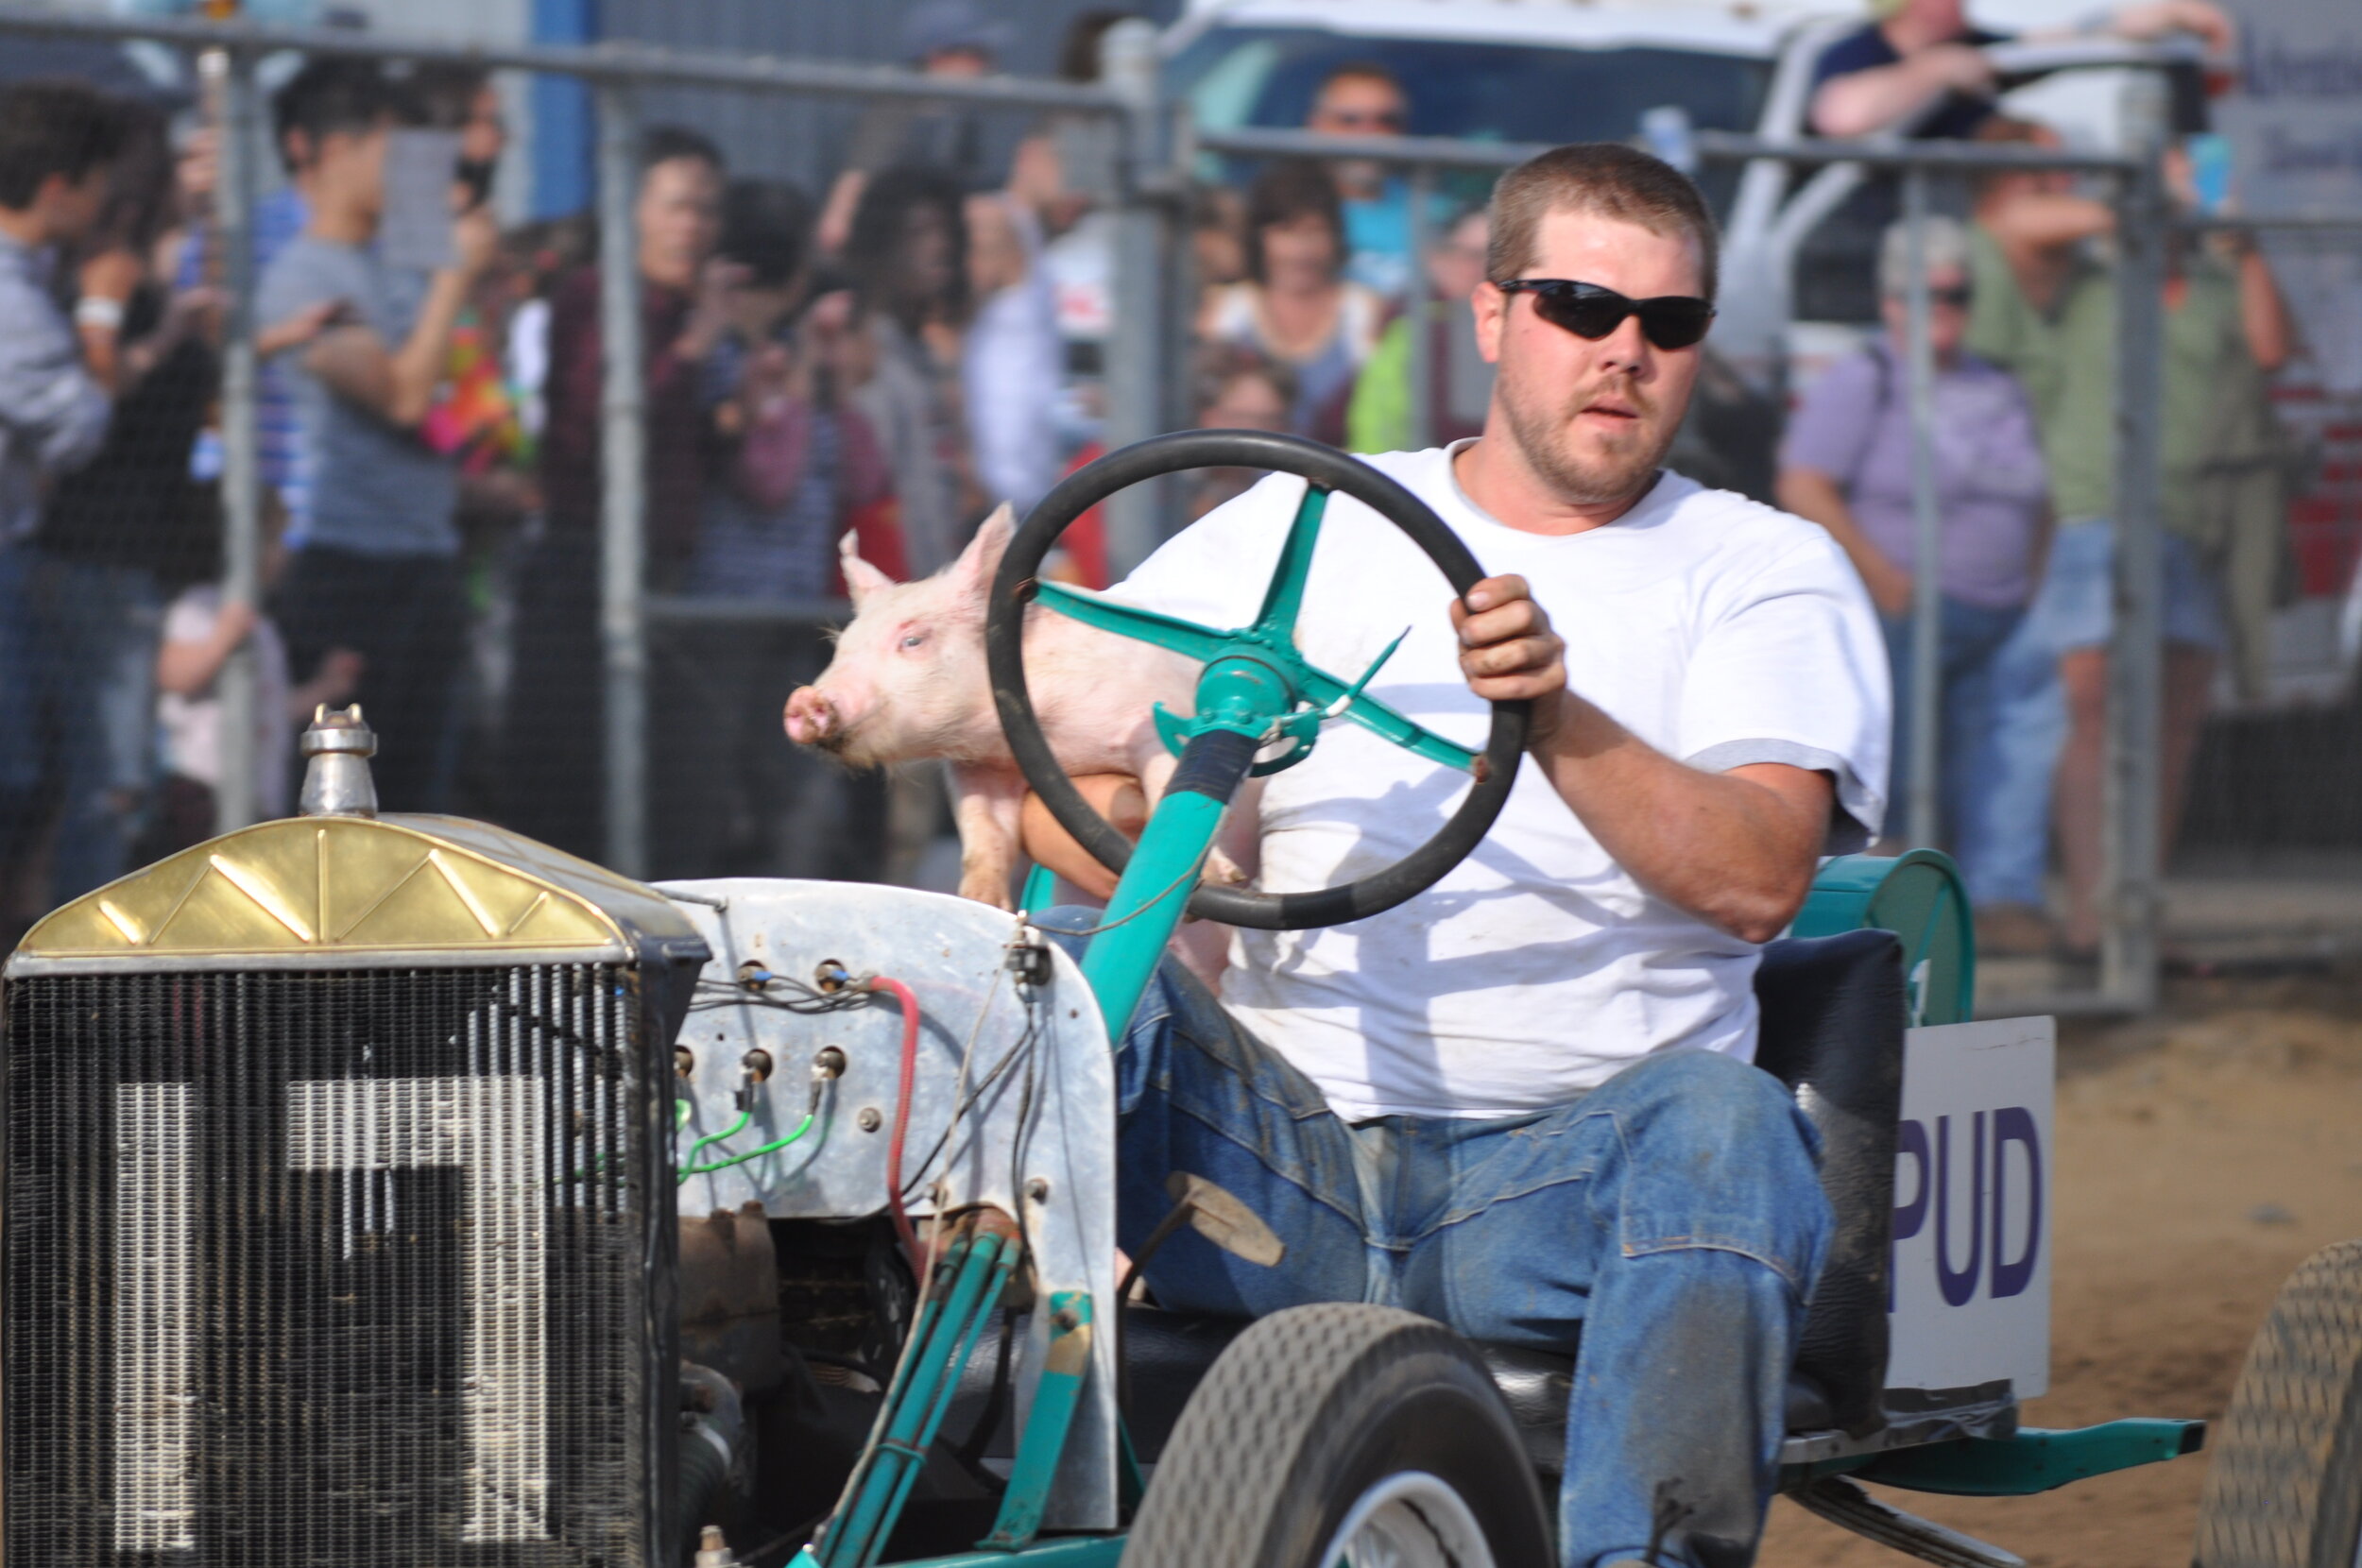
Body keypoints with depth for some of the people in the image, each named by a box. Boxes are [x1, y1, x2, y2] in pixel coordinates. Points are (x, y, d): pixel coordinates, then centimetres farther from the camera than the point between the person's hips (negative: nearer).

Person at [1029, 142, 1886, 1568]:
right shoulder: (1303, 524, 19)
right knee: (1063, 963, -25)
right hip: (1279, 1149, 2)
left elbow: (1759, 877, -5)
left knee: (1722, 1126, -36)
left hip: (1560, 1175, -2)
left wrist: (1559, 720, -22)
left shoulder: (1768, 571, 12)